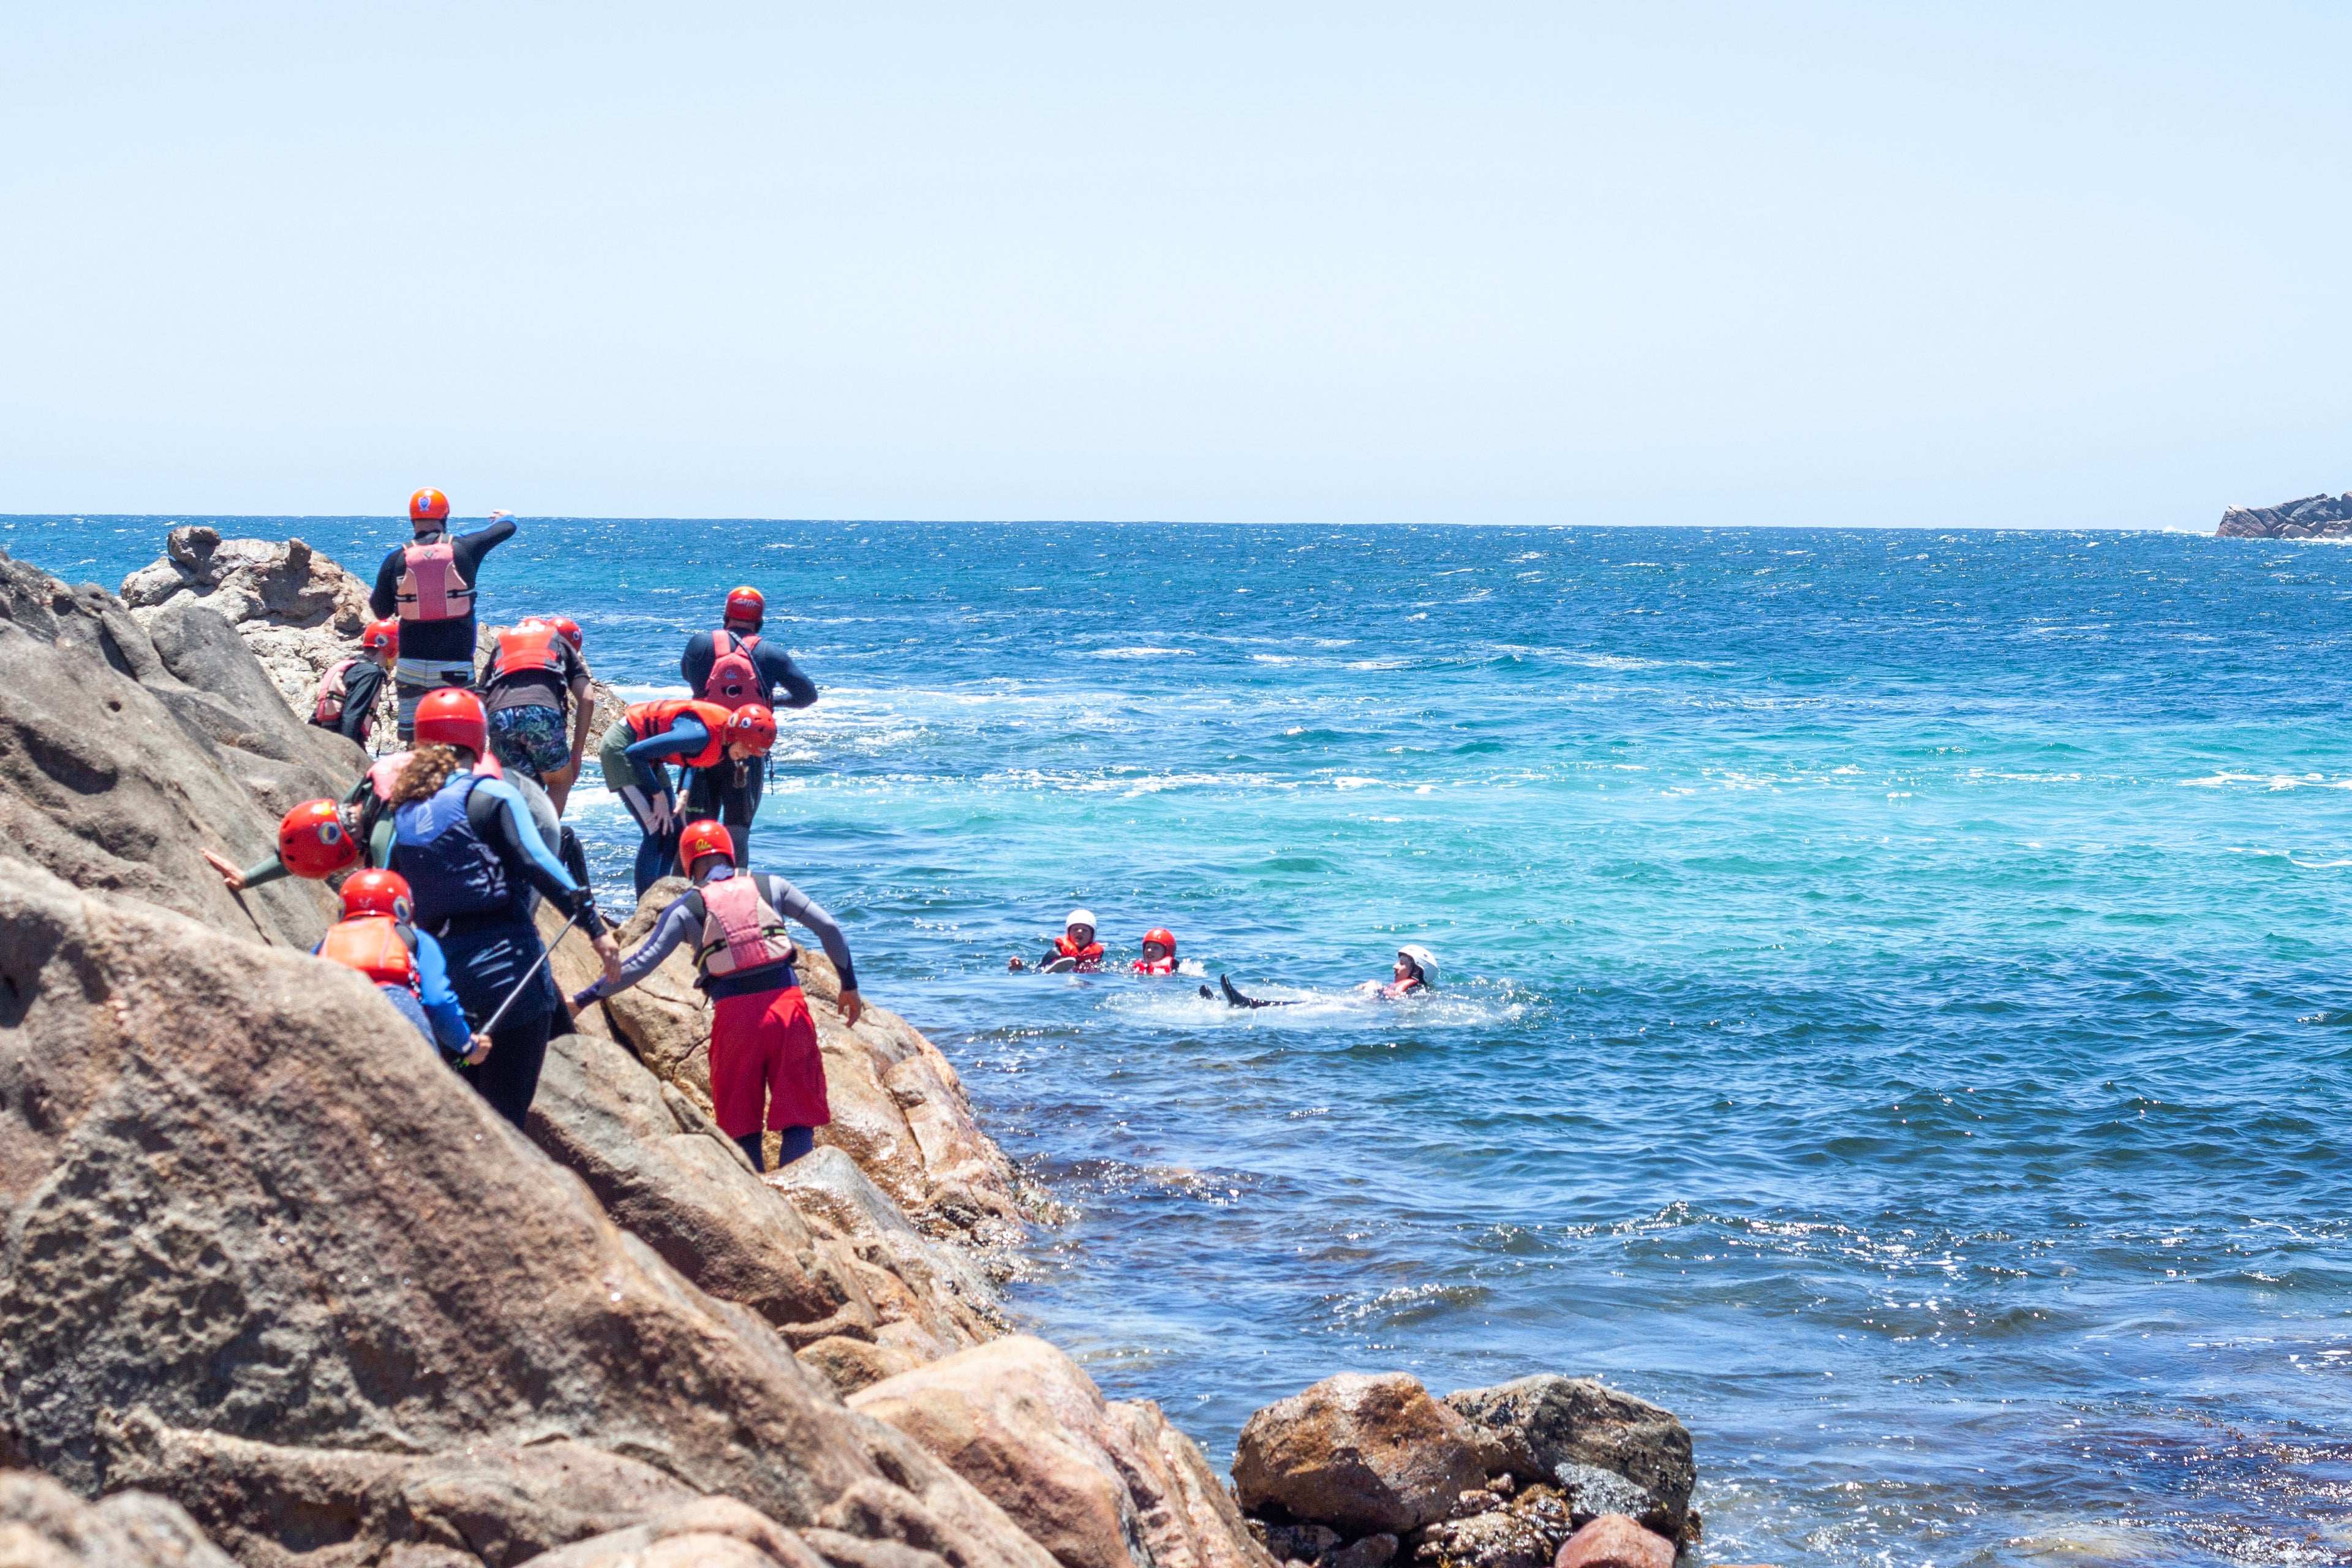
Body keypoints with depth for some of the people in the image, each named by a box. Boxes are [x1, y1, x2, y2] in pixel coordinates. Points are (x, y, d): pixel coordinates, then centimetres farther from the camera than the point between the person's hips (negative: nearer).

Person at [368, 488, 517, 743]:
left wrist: (371, 599, 31)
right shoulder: (465, 549, -1)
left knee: (413, 741, 7)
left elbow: (381, 610, 9)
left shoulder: (396, 559, -1)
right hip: (455, 664, -1)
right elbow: (507, 528, 16)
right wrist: (505, 517, 40)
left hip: (411, 666, 1)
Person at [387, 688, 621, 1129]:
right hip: (505, 969, -5)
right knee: (506, 1117, -5)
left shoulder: (403, 812, 13)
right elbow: (538, 863, -14)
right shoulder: (490, 795, -2)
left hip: (440, 975, 5)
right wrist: (595, 926, -15)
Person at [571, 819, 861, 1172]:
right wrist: (849, 986, 19)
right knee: (799, 1116, 5)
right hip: (787, 1004, 1)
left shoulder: (686, 908, 8)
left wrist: (585, 998, 9)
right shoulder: (769, 885, 14)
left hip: (734, 1013, -1)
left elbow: (641, 963, 1)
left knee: (743, 1126, 11)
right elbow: (828, 927, 10)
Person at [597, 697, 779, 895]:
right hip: (621, 747, -9)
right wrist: (659, 797, -21)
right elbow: (635, 753, -29)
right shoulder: (703, 735, -33)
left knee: (674, 831, 6)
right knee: (657, 831, -15)